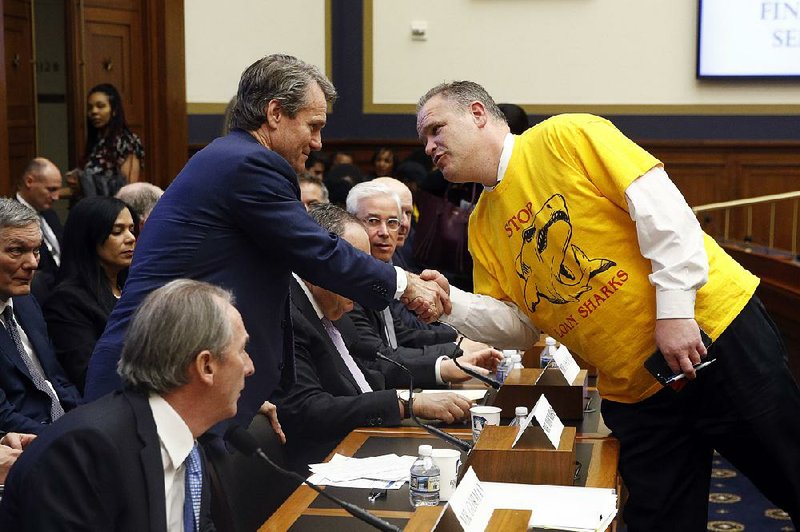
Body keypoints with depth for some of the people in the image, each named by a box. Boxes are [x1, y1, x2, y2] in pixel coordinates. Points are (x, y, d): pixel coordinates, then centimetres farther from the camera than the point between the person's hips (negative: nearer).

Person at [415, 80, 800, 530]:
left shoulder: (566, 137, -6)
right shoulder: (483, 227, 13)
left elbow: (660, 205, -14)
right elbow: (516, 325, 11)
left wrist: (674, 309, -19)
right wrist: (452, 304, -7)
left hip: (715, 327, -6)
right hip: (633, 389, 6)